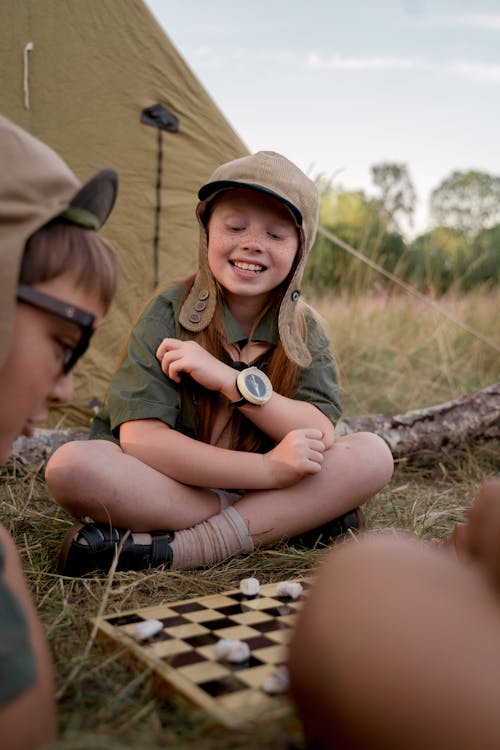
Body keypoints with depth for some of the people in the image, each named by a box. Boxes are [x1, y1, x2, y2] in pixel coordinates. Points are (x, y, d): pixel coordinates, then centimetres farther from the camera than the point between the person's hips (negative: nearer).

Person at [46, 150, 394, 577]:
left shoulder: (303, 330, -1)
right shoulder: (170, 313, -12)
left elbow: (320, 437, -13)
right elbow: (140, 437, -23)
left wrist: (230, 379, -25)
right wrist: (269, 470, -30)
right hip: (169, 488, -3)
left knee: (373, 454, -20)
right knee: (70, 466, -31)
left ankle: (173, 550, -27)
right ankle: (268, 521, -22)